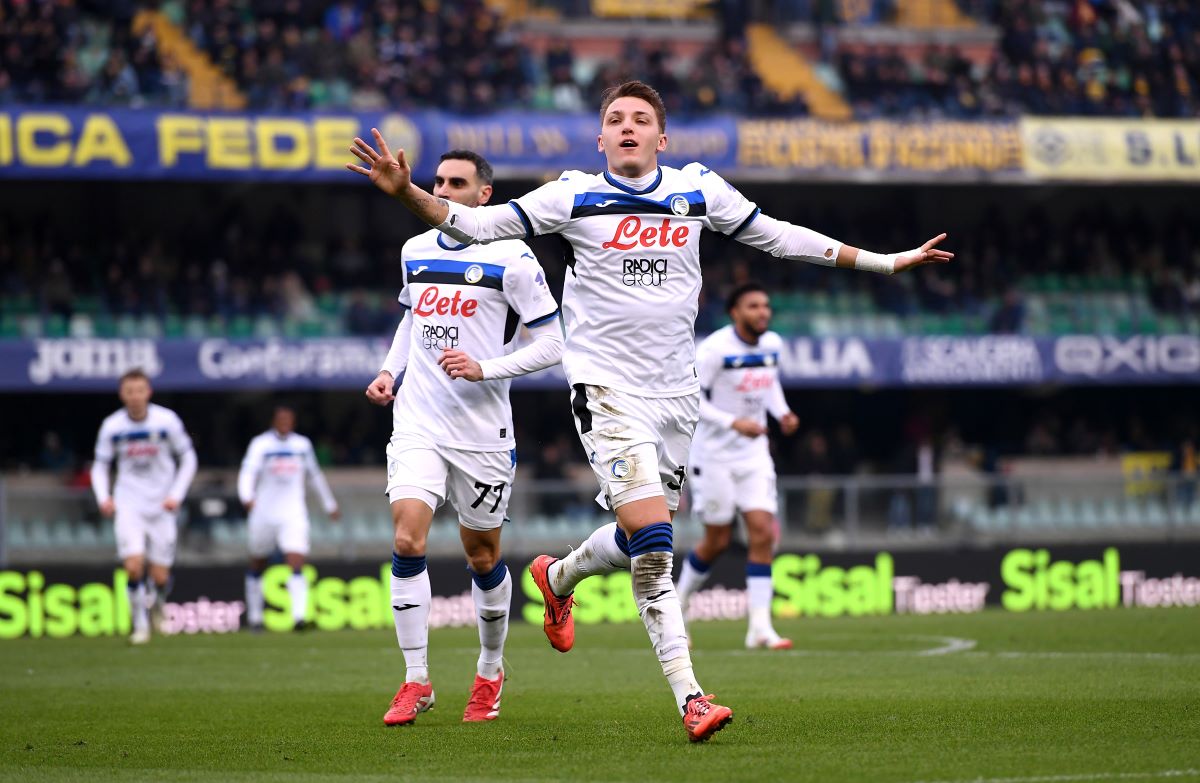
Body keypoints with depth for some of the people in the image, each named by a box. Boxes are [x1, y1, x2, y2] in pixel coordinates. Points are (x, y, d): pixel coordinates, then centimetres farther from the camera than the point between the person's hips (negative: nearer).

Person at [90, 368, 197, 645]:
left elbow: (188, 459, 3)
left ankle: (158, 602, 37)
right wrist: (103, 497, -10)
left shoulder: (167, 420, -8)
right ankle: (140, 624, 3)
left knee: (160, 577, 0)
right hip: (128, 505, 0)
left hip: (161, 507, 0)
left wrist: (176, 494, -8)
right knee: (134, 566, -17)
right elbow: (101, 465, 8)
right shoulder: (112, 426, -4)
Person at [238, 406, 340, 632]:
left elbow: (315, 475, 22)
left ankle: (299, 616, -25)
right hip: (264, 515, -1)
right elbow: (248, 472, -17)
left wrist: (330, 504, 30)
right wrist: (247, 497, -36)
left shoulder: (302, 445, 8)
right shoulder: (261, 444, -3)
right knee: (257, 567, 13)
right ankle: (254, 616, 29)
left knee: (297, 566, -15)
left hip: (293, 516, 1)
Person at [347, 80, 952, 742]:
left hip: (676, 393, 5)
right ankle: (690, 699, -16)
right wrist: (406, 191, -22)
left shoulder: (698, 190, 6)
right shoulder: (573, 196, -3)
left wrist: (887, 261, 18)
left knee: (643, 539, 12)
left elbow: (779, 237, 16)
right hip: (607, 389, -5)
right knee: (651, 539, -17)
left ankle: (558, 578, 45)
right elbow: (478, 225, -5)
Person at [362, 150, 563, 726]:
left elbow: (550, 344, -6)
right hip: (417, 424, 3)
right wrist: (389, 370, 14)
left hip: (483, 431, -3)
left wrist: (484, 369, -19)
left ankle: (490, 671, 31)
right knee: (407, 539, -15)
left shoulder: (510, 258, -7)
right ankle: (416, 682, -8)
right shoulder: (415, 251, 10)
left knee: (483, 557, 8)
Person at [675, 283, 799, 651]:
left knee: (763, 531, -8)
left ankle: (759, 627, -9)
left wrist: (782, 412, 3)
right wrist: (734, 422, -27)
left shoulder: (772, 344, 2)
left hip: (754, 453, 5)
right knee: (717, 541, 2)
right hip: (714, 454, -5)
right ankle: (679, 603, 29)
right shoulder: (714, 350, -18)